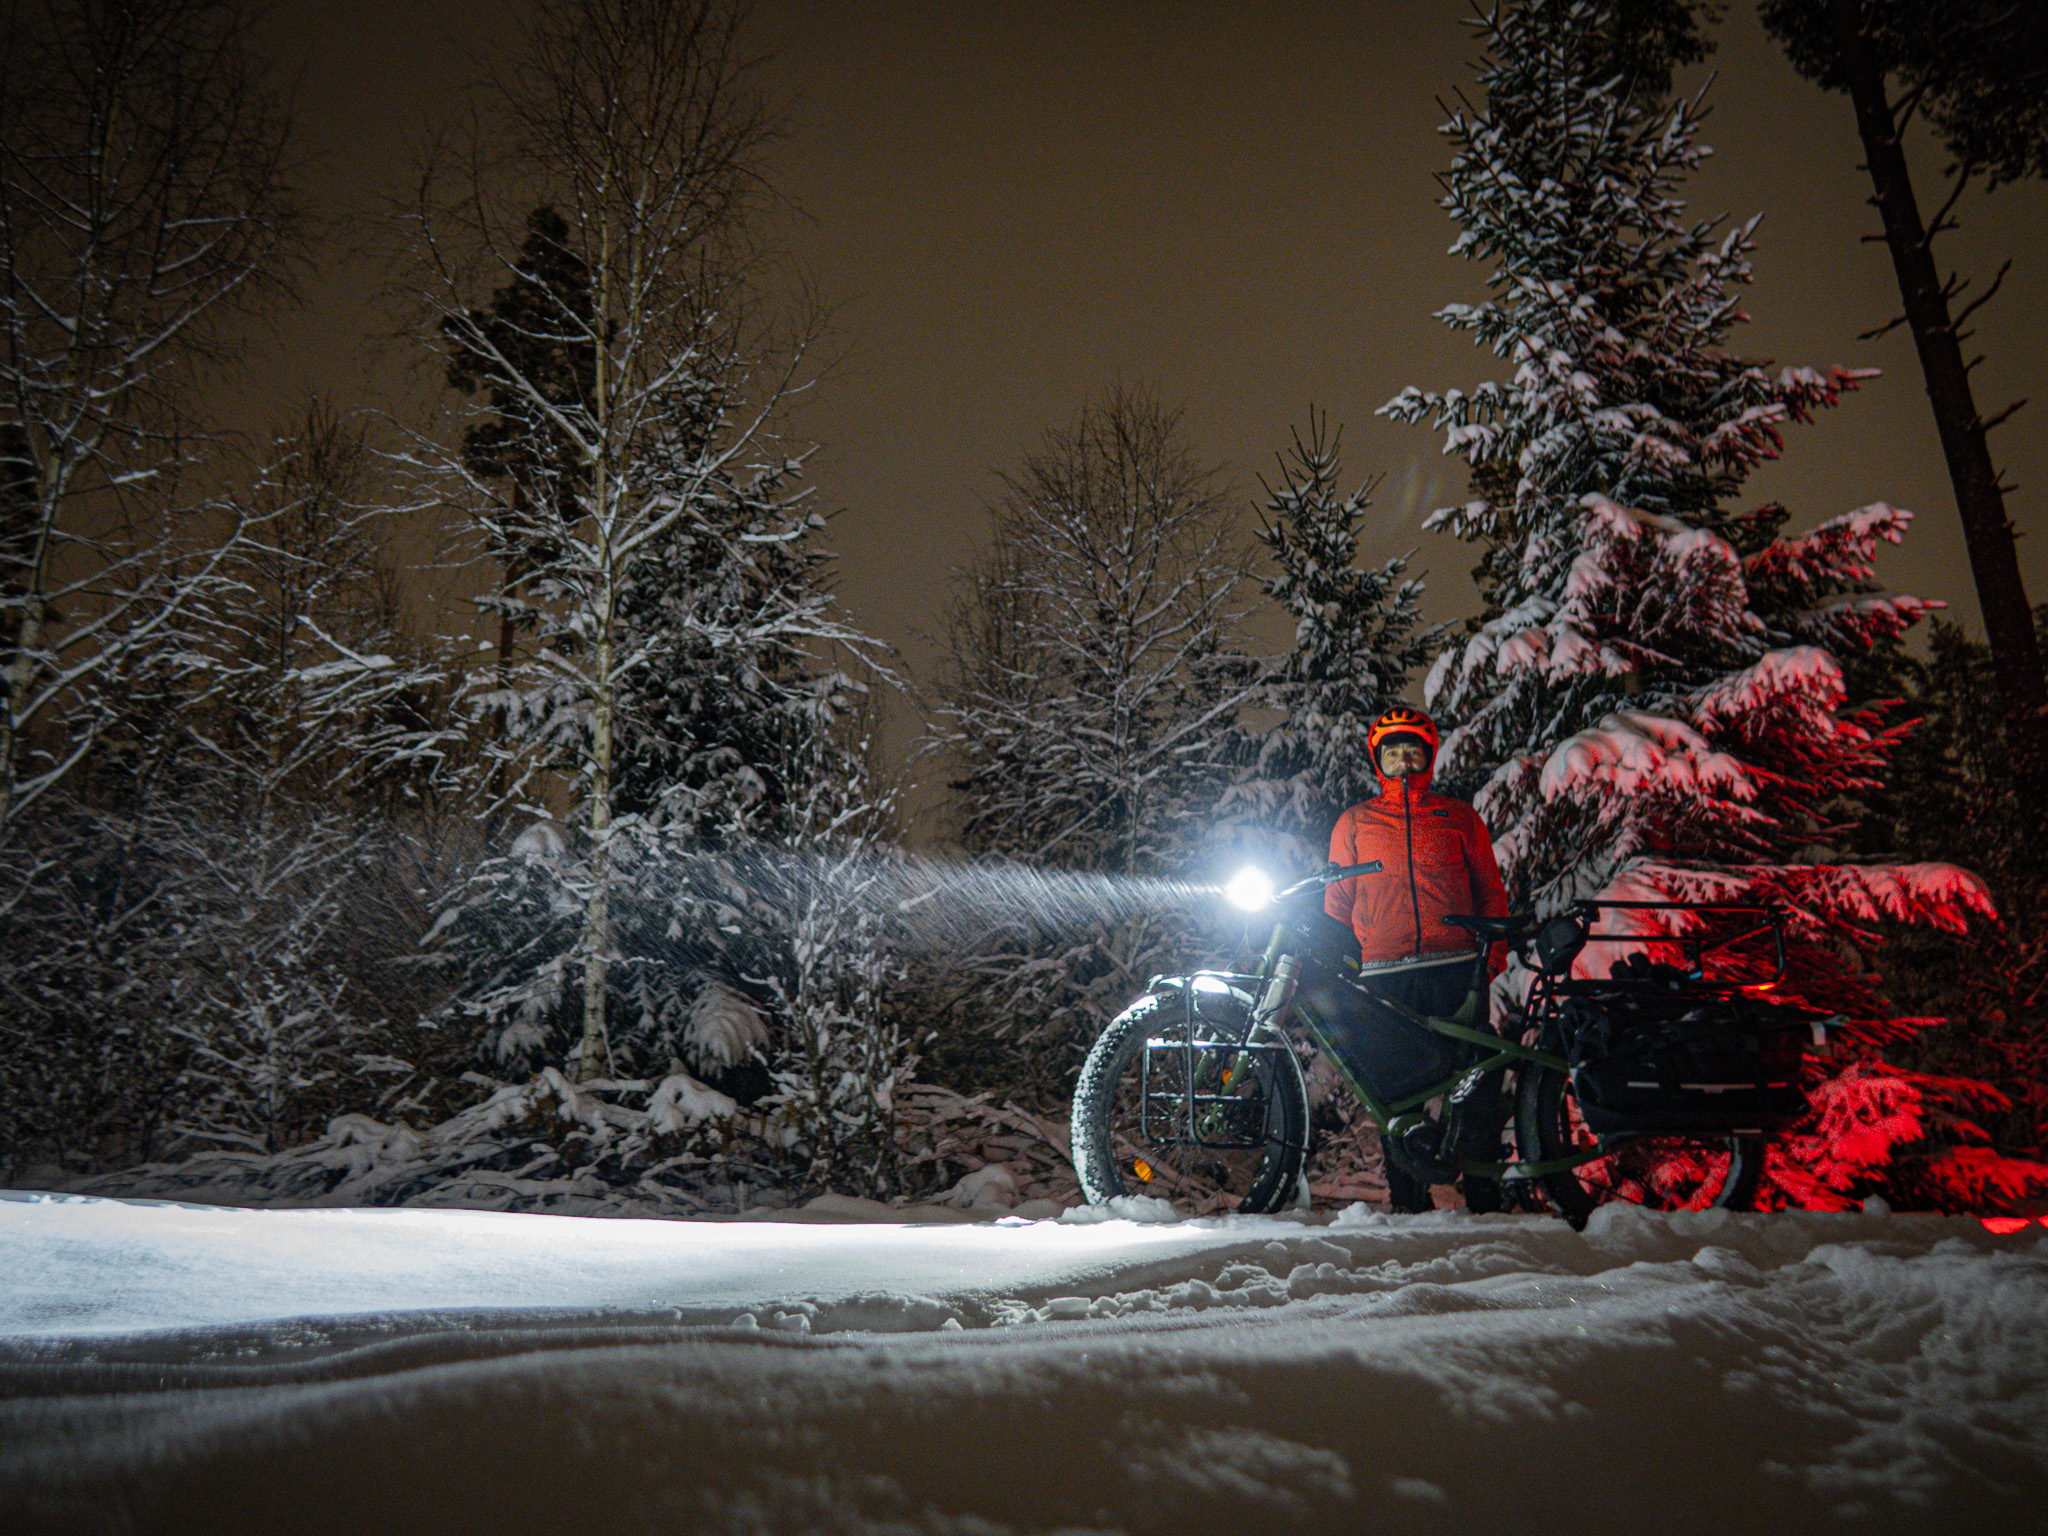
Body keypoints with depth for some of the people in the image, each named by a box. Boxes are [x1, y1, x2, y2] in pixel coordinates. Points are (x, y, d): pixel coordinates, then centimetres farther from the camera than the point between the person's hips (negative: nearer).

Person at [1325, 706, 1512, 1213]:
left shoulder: (1459, 817, 14)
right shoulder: (1354, 822, 14)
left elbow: (1491, 890, 16)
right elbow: (1337, 902, 16)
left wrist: (1495, 951, 4)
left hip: (1456, 967, 0)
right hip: (1385, 976, 0)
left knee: (1479, 1081, -4)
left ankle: (1486, 1198, 9)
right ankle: (1409, 1200, 11)